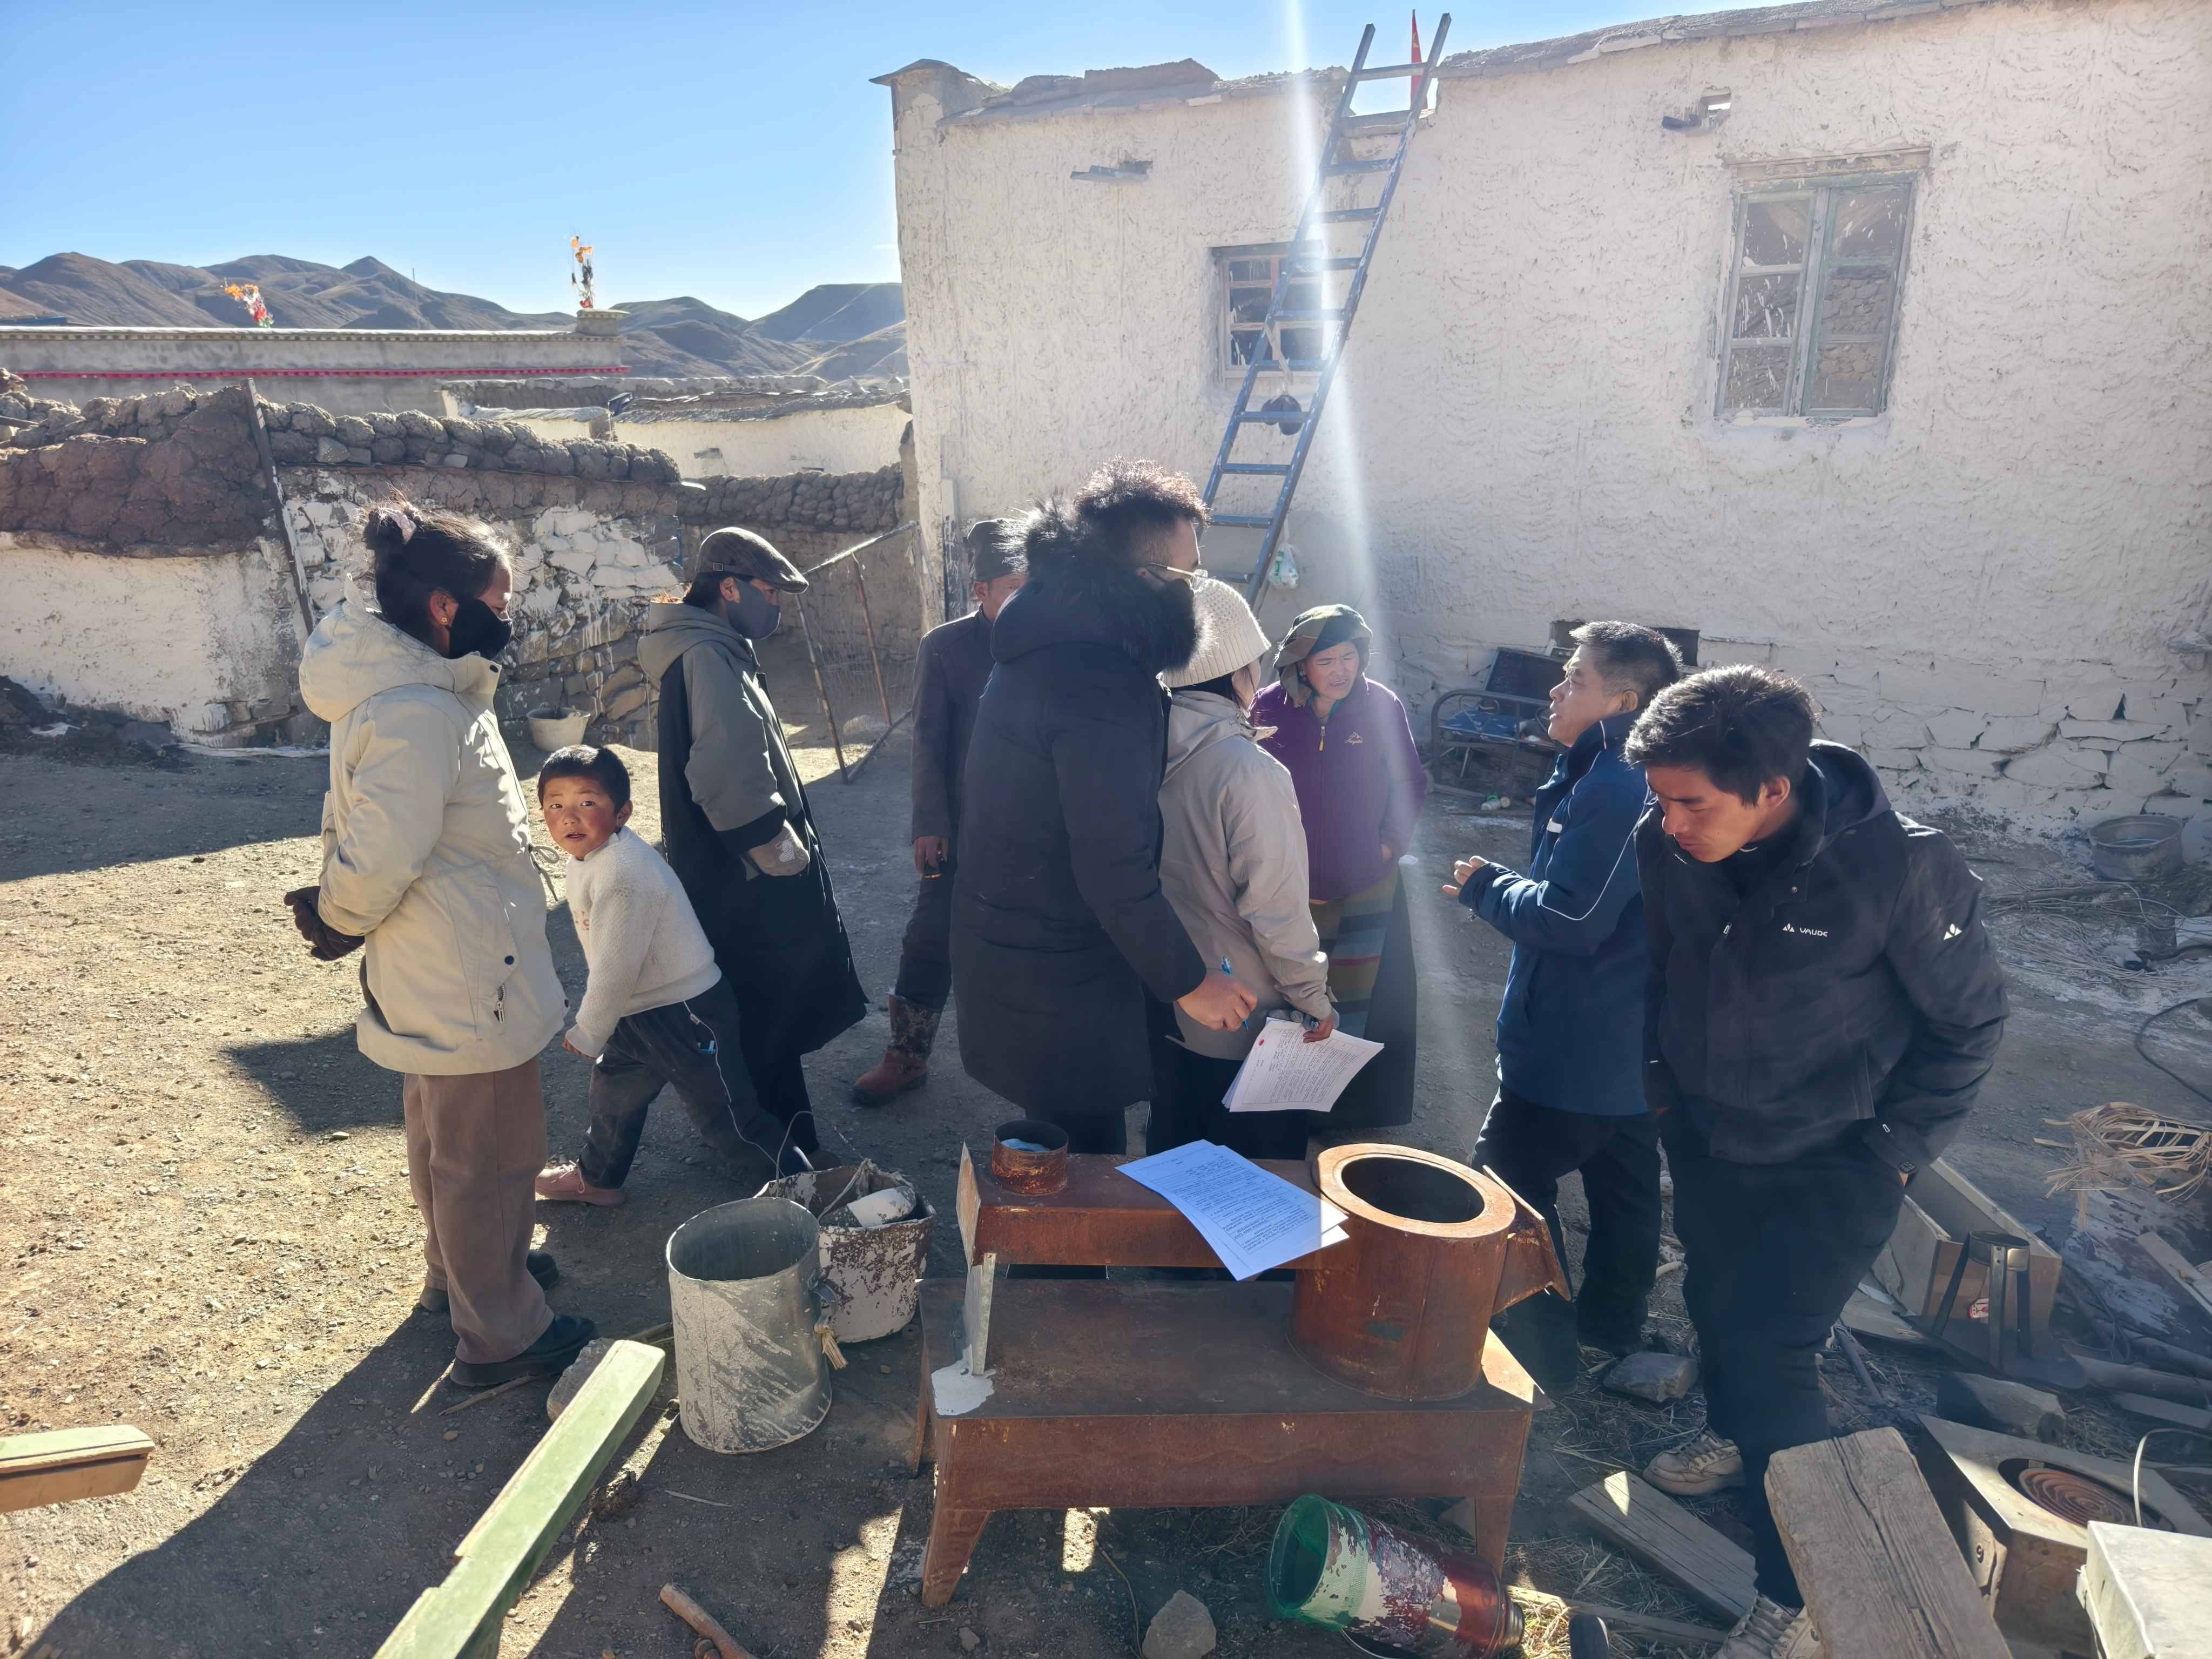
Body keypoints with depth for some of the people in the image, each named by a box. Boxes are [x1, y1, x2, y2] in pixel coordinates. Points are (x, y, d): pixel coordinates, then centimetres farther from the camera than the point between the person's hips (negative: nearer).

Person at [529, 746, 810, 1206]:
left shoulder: (623, 873, -29)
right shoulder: (586, 858, 4)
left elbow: (617, 968, -25)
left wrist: (587, 1032, -12)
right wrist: (590, 1020, 22)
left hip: (688, 1011, -10)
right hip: (640, 1010, 10)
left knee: (725, 1116, -4)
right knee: (614, 1085, 28)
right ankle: (598, 1177, 53)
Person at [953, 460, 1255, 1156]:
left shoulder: (1044, 646, 5)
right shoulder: (1106, 681, -27)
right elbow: (1115, 869, -27)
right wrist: (1190, 982, -15)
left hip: (1003, 939, 10)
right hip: (1059, 982, -9)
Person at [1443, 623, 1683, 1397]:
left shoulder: (1612, 788, -24)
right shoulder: (1640, 778, 9)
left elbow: (1569, 919, -26)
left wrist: (1486, 885, -12)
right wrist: (1503, 886, 5)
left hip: (1572, 1054, -11)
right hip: (1638, 1044, 11)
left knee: (1505, 1190, 1)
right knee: (1623, 1185, 22)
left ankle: (1538, 1350, 11)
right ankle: (1613, 1327, 39)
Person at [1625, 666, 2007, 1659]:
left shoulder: (1900, 867, -28)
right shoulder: (1665, 844, -17)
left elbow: (1969, 1021, -12)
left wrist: (1894, 1152, -12)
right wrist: (1660, 1082, 9)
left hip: (1835, 1164, -5)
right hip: (1706, 1138, 5)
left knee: (1771, 1353, -7)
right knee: (1714, 1305, 23)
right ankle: (1732, 1436, 54)